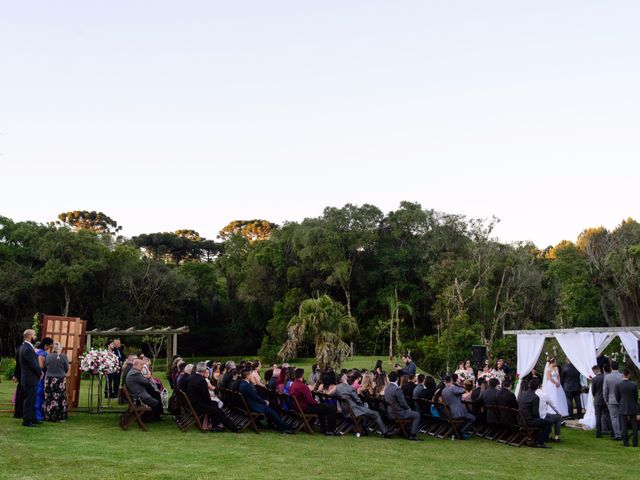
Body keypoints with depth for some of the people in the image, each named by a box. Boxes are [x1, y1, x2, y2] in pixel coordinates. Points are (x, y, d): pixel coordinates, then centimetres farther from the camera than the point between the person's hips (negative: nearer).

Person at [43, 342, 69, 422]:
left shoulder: (48, 356, -4)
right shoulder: (64, 357, -8)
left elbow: (44, 367, 5)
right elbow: (67, 369, 0)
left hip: (49, 380, 1)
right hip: (61, 380, -1)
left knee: (49, 399, 8)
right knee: (60, 399, 5)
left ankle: (49, 416, 14)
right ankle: (60, 417, 8)